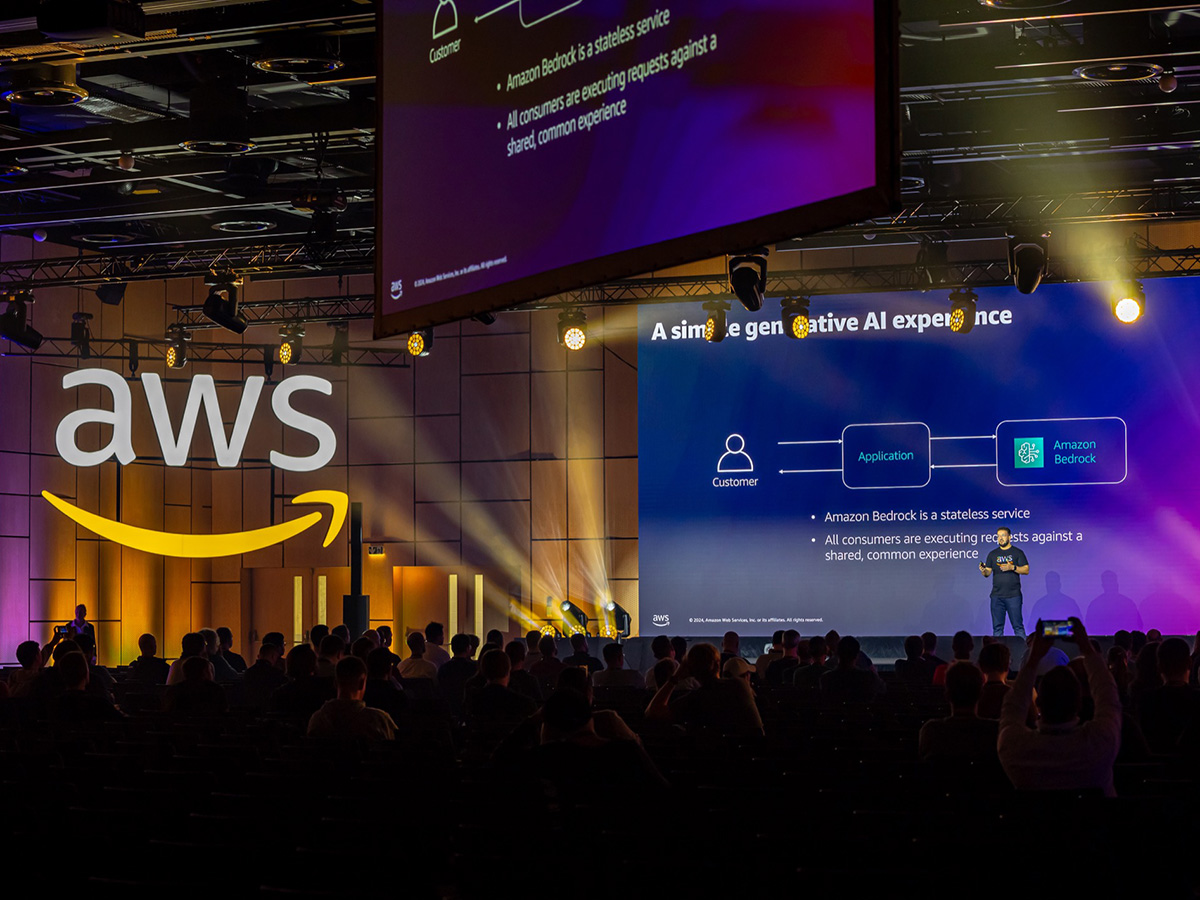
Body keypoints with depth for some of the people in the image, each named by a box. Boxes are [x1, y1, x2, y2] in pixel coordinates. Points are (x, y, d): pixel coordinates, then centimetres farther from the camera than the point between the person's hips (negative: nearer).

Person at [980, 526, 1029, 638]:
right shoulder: (993, 554, 13)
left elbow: (1026, 570, 0)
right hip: (997, 596, 3)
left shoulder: (1017, 552, 5)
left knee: (1018, 626, -4)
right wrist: (983, 571, -13)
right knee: (997, 627, 4)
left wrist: (1012, 567, -15)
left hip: (1013, 595, -3)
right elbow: (988, 573, 10)